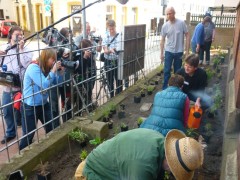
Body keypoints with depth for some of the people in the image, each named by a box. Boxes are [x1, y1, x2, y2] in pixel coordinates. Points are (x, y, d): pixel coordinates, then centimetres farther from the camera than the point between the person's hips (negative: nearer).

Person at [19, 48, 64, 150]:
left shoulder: (47, 68, 1)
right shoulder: (33, 68, -21)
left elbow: (57, 83, 6)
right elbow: (45, 85, -28)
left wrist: (60, 72, -9)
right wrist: (53, 70, -25)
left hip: (44, 104, 8)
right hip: (30, 107, -8)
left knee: (51, 130, 17)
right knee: (28, 136, 0)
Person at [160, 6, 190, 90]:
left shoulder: (181, 23, -10)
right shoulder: (165, 25, -5)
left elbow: (187, 36, -4)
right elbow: (162, 40, 3)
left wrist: (187, 51, -7)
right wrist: (161, 53, 3)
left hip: (179, 52, 0)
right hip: (168, 51, 1)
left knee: (177, 71, 11)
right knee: (166, 71, 1)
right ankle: (165, 88, 12)